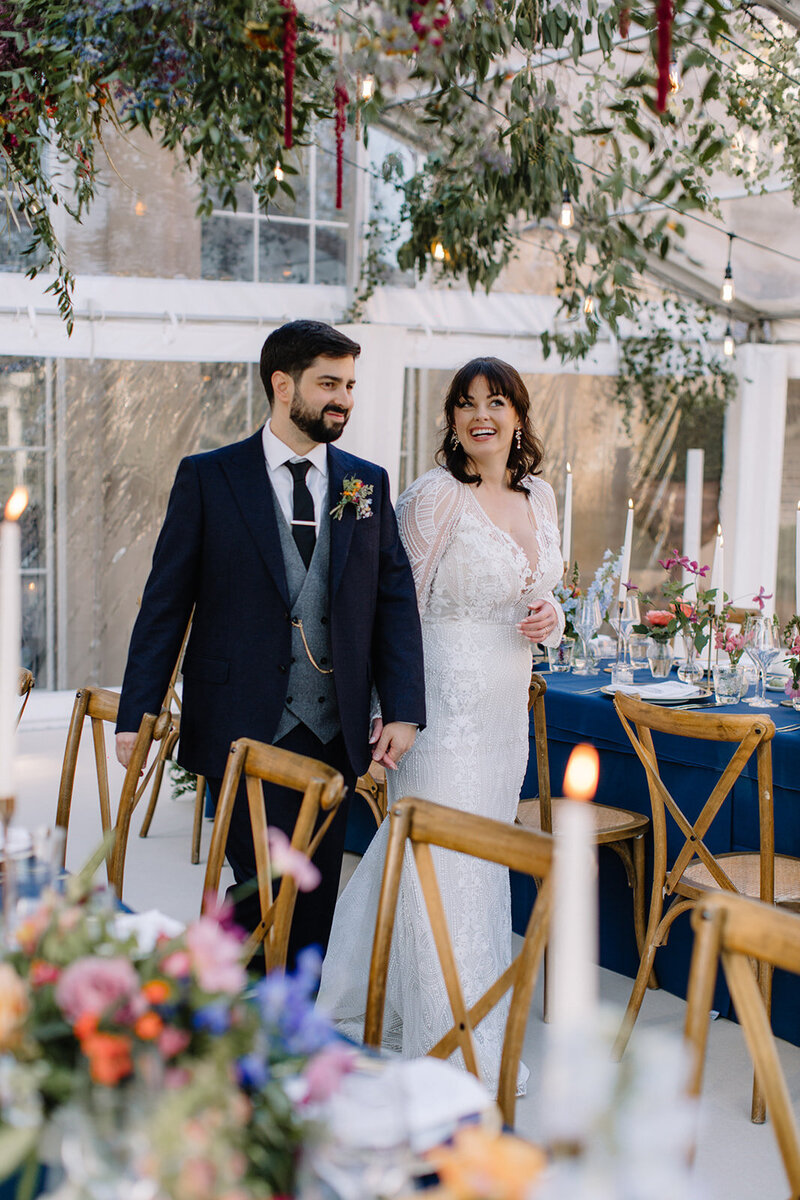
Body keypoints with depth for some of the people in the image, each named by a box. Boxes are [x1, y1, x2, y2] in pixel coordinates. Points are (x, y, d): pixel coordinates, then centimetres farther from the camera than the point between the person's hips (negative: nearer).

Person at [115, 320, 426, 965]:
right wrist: (137, 714, -4)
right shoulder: (208, 477, 0)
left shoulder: (368, 483, 10)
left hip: (334, 732, 3)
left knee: (317, 900, 9)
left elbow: (396, 601, 8)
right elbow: (165, 603, 1)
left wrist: (402, 710, -3)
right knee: (264, 891, -4)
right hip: (242, 730, -3)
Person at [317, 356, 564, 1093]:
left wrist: (551, 617, -1)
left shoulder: (539, 496, 11)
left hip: (507, 703, 7)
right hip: (447, 696, -7)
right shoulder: (436, 495, -11)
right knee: (448, 866, -1)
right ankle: (459, 1052, 12)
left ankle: (364, 1008, 33)